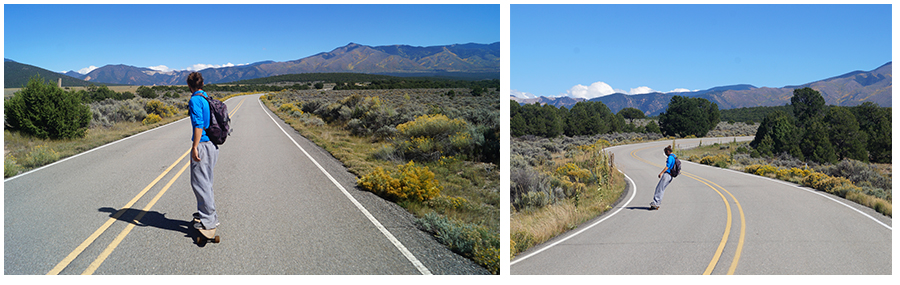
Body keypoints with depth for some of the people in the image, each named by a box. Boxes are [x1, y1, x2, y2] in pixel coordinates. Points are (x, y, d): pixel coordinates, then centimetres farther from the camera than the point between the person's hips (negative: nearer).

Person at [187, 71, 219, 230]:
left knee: (199, 182, -5)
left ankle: (209, 220, -3)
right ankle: (206, 212, 30)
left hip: (202, 144, -9)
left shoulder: (195, 100, -12)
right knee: (205, 181, 19)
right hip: (213, 145, 9)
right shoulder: (208, 98, 14)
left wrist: (195, 147, -21)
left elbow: (198, 124, -21)